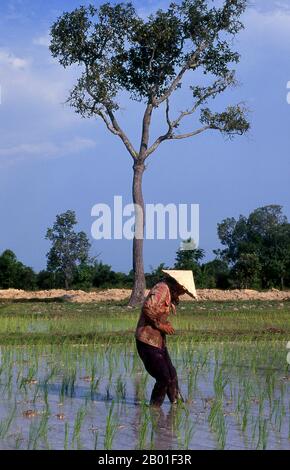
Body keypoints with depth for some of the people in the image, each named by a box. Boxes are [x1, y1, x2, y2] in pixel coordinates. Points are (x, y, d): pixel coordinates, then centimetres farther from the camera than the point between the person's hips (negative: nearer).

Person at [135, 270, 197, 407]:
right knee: (164, 379, -6)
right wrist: (160, 325, -20)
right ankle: (154, 407, 8)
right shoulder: (162, 289, -17)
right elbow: (147, 308, -31)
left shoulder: (168, 293, 14)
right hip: (148, 342, -10)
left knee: (172, 375, 15)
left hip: (159, 341, 10)